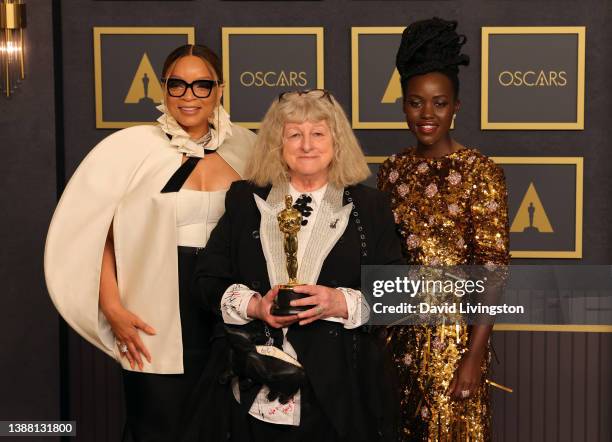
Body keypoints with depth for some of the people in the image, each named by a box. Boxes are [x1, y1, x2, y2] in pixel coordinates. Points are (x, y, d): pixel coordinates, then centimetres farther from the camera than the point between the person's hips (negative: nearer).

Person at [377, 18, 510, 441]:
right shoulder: (392, 170, 5)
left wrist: (475, 355, -16)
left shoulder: (480, 171, -9)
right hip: (396, 329, 4)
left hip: (453, 330, -4)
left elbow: (493, 268, -12)